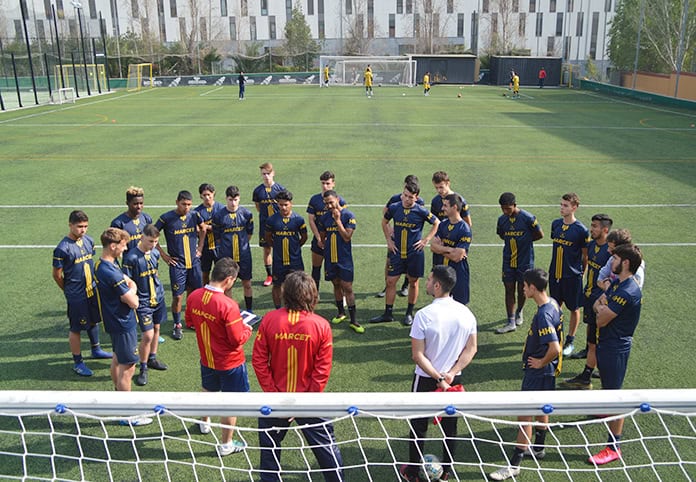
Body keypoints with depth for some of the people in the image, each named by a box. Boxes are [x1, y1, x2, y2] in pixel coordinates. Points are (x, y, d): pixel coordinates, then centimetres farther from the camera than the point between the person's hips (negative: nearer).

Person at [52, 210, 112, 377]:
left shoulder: (88, 241, 1)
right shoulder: (62, 249, -20)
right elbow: (57, 275, -11)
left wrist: (94, 284, 13)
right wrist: (69, 291, 1)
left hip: (93, 290, 7)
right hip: (76, 296, -7)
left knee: (94, 321, 23)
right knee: (76, 328, 5)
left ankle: (96, 350, 43)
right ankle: (77, 362, 19)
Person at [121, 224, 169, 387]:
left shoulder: (155, 253, 0)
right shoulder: (132, 257, -20)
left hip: (158, 298, 7)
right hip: (143, 302, -6)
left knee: (156, 328, 18)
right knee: (148, 335, -7)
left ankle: (152, 358, 38)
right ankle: (143, 368, 12)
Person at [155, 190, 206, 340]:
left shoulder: (194, 215, 0)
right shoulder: (166, 218, -11)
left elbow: (203, 229, 19)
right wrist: (163, 254, -5)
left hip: (194, 262, 4)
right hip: (177, 264, -4)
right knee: (178, 296, 0)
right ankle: (177, 326, 18)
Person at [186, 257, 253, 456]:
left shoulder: (193, 296, -12)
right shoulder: (228, 305, -32)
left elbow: (189, 320, 8)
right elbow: (237, 339, -25)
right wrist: (247, 330, -5)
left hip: (206, 358, 7)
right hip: (230, 363, -7)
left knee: (208, 391, 31)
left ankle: (204, 423, 56)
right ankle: (226, 444, 25)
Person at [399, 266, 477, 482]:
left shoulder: (424, 315, -21)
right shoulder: (466, 313, -7)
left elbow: (418, 355, -20)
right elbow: (471, 349, -3)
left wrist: (438, 378, -17)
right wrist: (450, 374, -9)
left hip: (426, 379, -3)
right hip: (454, 380, 4)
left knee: (419, 427, 14)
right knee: (450, 426, 19)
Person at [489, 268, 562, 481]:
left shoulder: (544, 314, -29)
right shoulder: (552, 303, 1)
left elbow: (554, 348, -35)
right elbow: (553, 341, 16)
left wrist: (541, 363, -18)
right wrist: (540, 362, 14)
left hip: (538, 372, -10)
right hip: (546, 370, 10)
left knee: (525, 416, -2)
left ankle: (514, 464, 8)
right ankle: (538, 448, 43)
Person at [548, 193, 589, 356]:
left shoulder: (581, 230, -14)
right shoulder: (555, 224, 1)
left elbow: (586, 256, -5)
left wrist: (580, 273, 0)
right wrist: (554, 266, 14)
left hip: (572, 276, -5)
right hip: (555, 273, 5)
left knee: (574, 308, 10)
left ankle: (570, 341, 24)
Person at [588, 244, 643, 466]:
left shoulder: (627, 292, -27)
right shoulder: (617, 282, 5)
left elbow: (602, 320, -23)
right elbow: (597, 303, 9)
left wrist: (601, 309, -2)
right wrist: (602, 307, -12)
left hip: (615, 347, -10)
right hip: (605, 342, 10)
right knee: (607, 385, 31)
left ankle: (613, 447, 4)